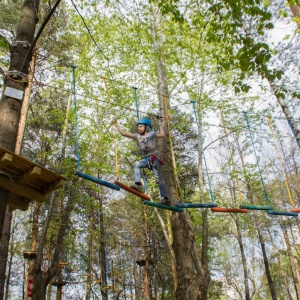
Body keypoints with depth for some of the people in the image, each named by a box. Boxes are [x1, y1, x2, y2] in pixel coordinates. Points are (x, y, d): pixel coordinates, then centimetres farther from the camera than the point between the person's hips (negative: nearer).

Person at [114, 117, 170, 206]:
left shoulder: (151, 134, 2)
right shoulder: (137, 136, 14)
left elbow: (162, 135, -11)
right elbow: (123, 133, 14)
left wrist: (160, 125, -2)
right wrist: (116, 125, 14)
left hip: (155, 157, -5)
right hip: (147, 159, 5)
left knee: (158, 178, -8)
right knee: (137, 164, -25)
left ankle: (165, 198, -5)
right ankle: (138, 184, -35)